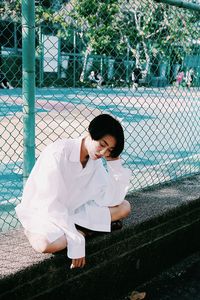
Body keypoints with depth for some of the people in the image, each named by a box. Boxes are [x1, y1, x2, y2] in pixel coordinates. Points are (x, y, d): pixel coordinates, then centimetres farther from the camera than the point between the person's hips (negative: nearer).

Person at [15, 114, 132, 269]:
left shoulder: (96, 162, -4)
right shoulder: (58, 153, -25)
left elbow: (112, 201, -11)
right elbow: (51, 205, -28)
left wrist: (115, 161, -14)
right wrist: (76, 242, -30)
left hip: (71, 212, 6)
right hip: (41, 213, -6)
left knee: (124, 207, -7)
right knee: (46, 244, -40)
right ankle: (81, 232, -12)